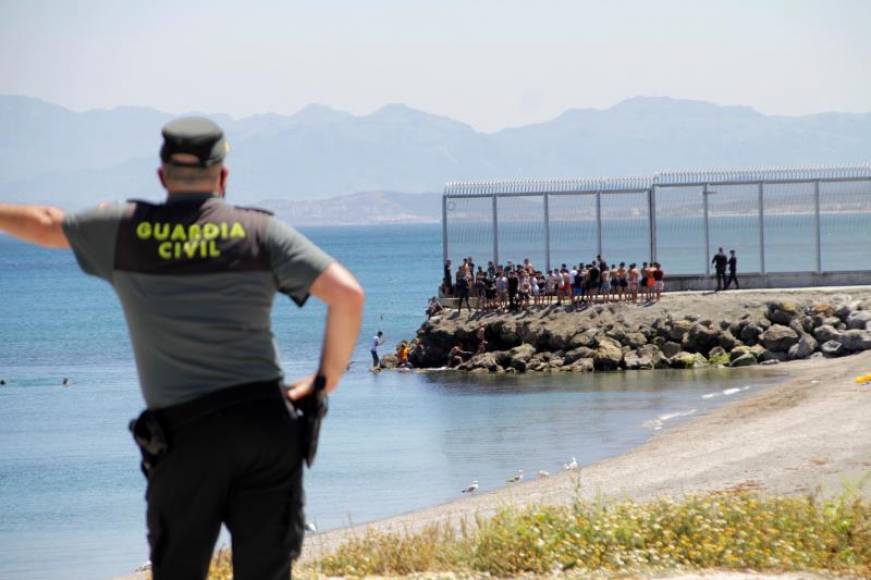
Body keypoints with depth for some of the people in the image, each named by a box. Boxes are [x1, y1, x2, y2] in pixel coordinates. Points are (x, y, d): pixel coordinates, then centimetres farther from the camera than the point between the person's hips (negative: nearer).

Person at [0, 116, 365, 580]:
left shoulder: (126, 229, 4)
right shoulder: (260, 231, 2)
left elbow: (45, 226, 21)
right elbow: (347, 294, -6)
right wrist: (326, 381, 6)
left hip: (184, 435, -1)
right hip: (267, 425, 1)